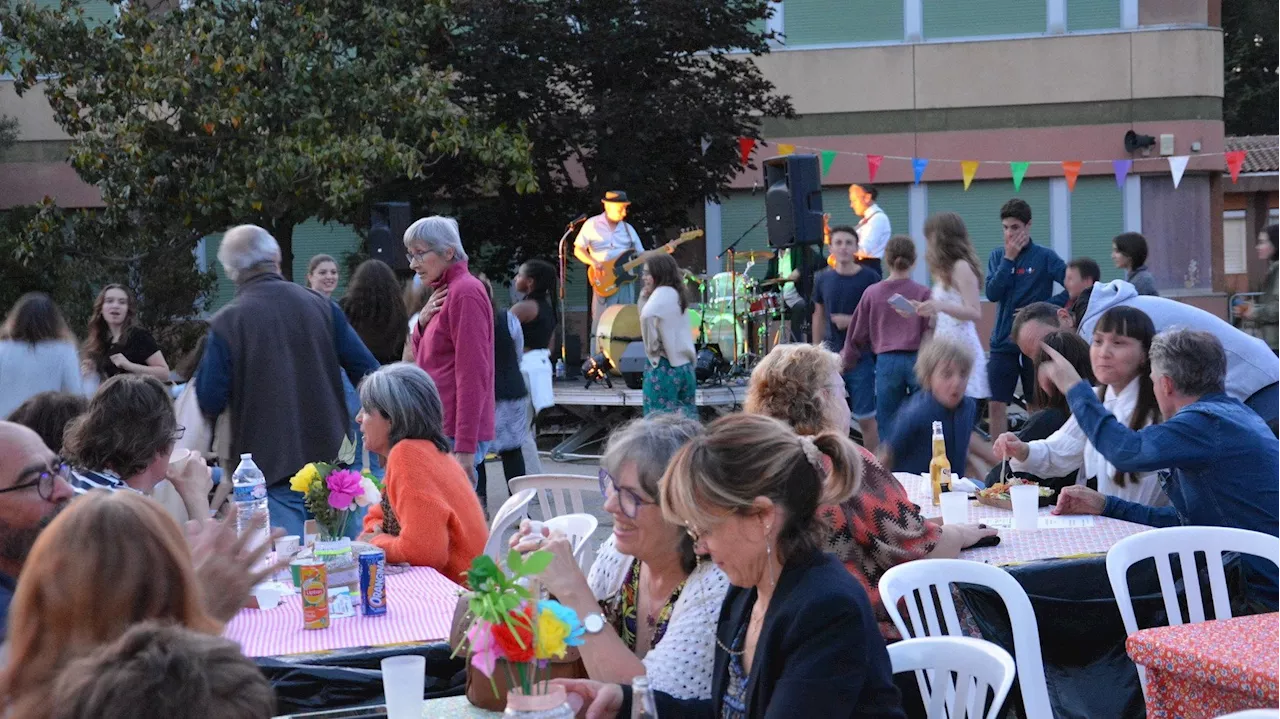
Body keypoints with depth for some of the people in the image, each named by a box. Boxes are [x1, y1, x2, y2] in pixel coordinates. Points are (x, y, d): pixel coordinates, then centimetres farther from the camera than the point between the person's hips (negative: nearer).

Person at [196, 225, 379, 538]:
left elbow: (210, 403, -7)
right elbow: (367, 371, 3)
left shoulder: (226, 324, -8)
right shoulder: (322, 306, 2)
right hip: (331, 457, 4)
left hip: (270, 469, -4)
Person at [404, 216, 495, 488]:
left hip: (454, 435, -9)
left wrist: (465, 448, -21)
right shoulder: (443, 292, 16)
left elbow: (473, 375, -18)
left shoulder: (465, 292, -13)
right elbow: (424, 358, 22)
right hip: (438, 428, 9)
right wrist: (422, 322, 1)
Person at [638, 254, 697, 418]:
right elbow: (654, 317, 21)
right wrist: (645, 297, 7)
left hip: (664, 366, -9)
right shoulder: (675, 294, 15)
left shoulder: (663, 293, -12)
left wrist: (652, 346, -19)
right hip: (684, 365, 9)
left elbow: (647, 316, -30)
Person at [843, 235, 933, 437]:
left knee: (887, 426, 8)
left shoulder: (872, 293, 3)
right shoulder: (922, 293, -3)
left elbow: (858, 335, 11)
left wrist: (844, 362, 24)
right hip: (916, 360, -1)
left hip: (887, 362, 1)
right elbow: (931, 333, -5)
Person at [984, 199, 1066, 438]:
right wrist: (1009, 258, -10)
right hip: (1003, 342, 3)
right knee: (996, 405, 0)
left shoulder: (1045, 256, -4)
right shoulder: (997, 256, 6)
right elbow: (992, 293, -7)